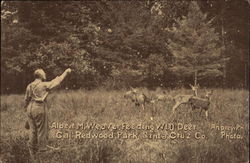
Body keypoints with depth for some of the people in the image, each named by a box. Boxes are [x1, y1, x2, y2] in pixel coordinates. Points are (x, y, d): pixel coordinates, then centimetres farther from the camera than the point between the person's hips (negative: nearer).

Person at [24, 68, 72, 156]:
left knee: (33, 131, 12)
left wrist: (27, 109, 22)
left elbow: (27, 99, 12)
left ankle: (32, 152, 17)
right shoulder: (44, 85, -10)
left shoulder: (29, 86, 8)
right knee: (42, 131, 3)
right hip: (40, 109, -7)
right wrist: (66, 72, 6)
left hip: (30, 109, 7)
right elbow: (57, 81, -4)